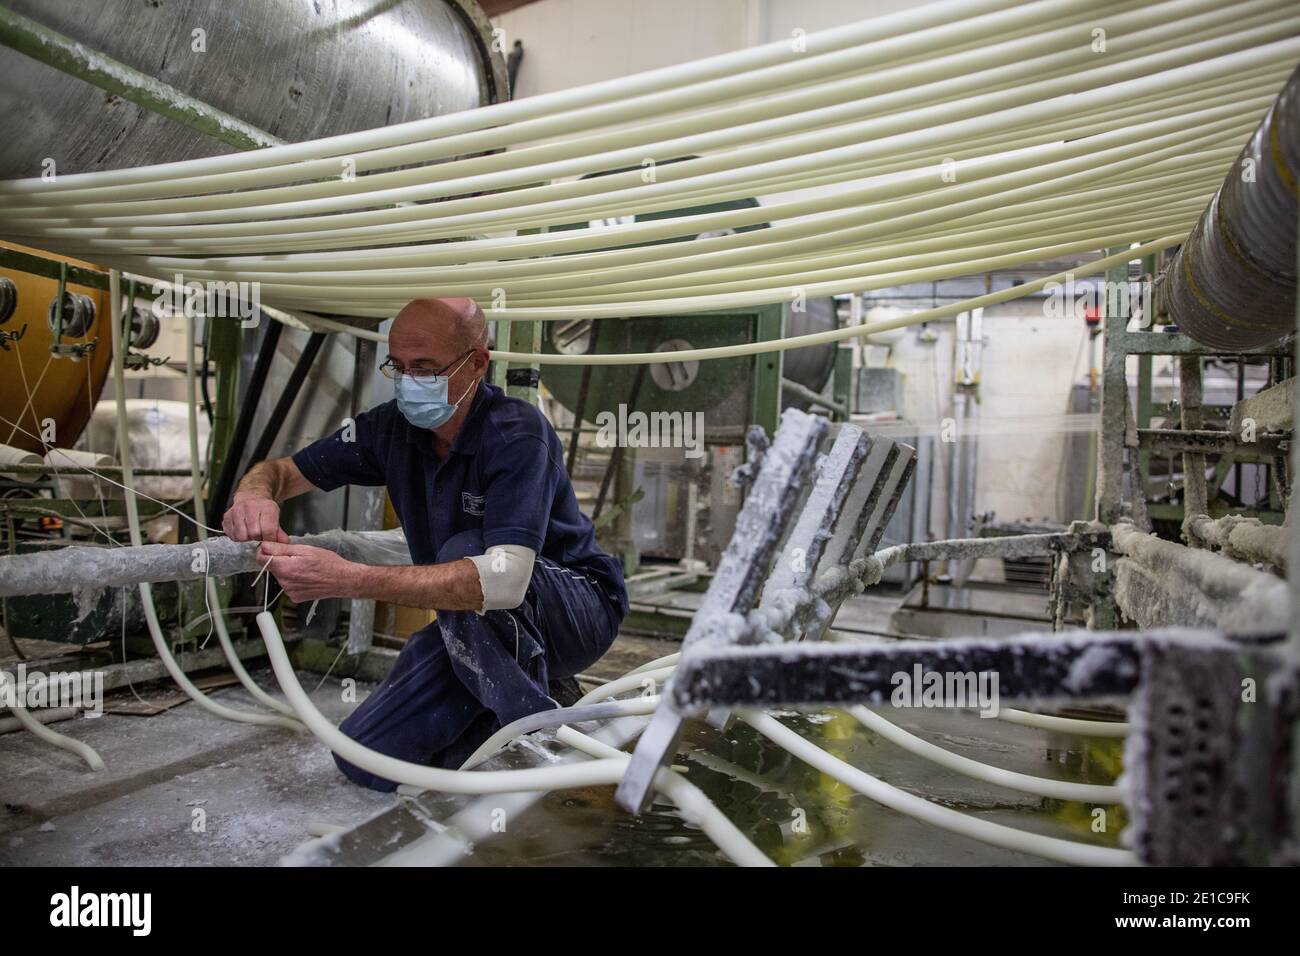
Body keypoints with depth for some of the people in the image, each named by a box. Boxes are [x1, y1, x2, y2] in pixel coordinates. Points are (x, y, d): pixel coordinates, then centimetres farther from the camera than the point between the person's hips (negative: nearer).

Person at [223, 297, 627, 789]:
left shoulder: (517, 433, -27)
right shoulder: (395, 425, -7)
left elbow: (504, 580, -41)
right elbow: (283, 470, 2)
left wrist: (348, 579, -44)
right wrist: (253, 493, -24)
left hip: (579, 610, -6)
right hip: (475, 625, 6)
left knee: (465, 554, -36)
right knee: (365, 761, -3)